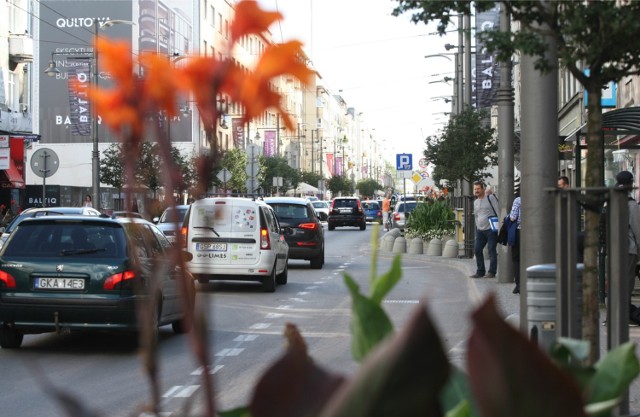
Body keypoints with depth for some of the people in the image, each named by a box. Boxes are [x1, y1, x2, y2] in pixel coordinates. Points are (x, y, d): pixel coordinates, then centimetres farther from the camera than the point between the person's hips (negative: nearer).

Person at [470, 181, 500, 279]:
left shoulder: (490, 198, -3)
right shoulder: (475, 202, 17)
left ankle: (492, 272, -3)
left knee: (492, 250, -5)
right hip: (480, 230, 7)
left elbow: (498, 211, -7)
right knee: (477, 250, 3)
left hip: (491, 229, -7)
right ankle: (480, 271, 10)